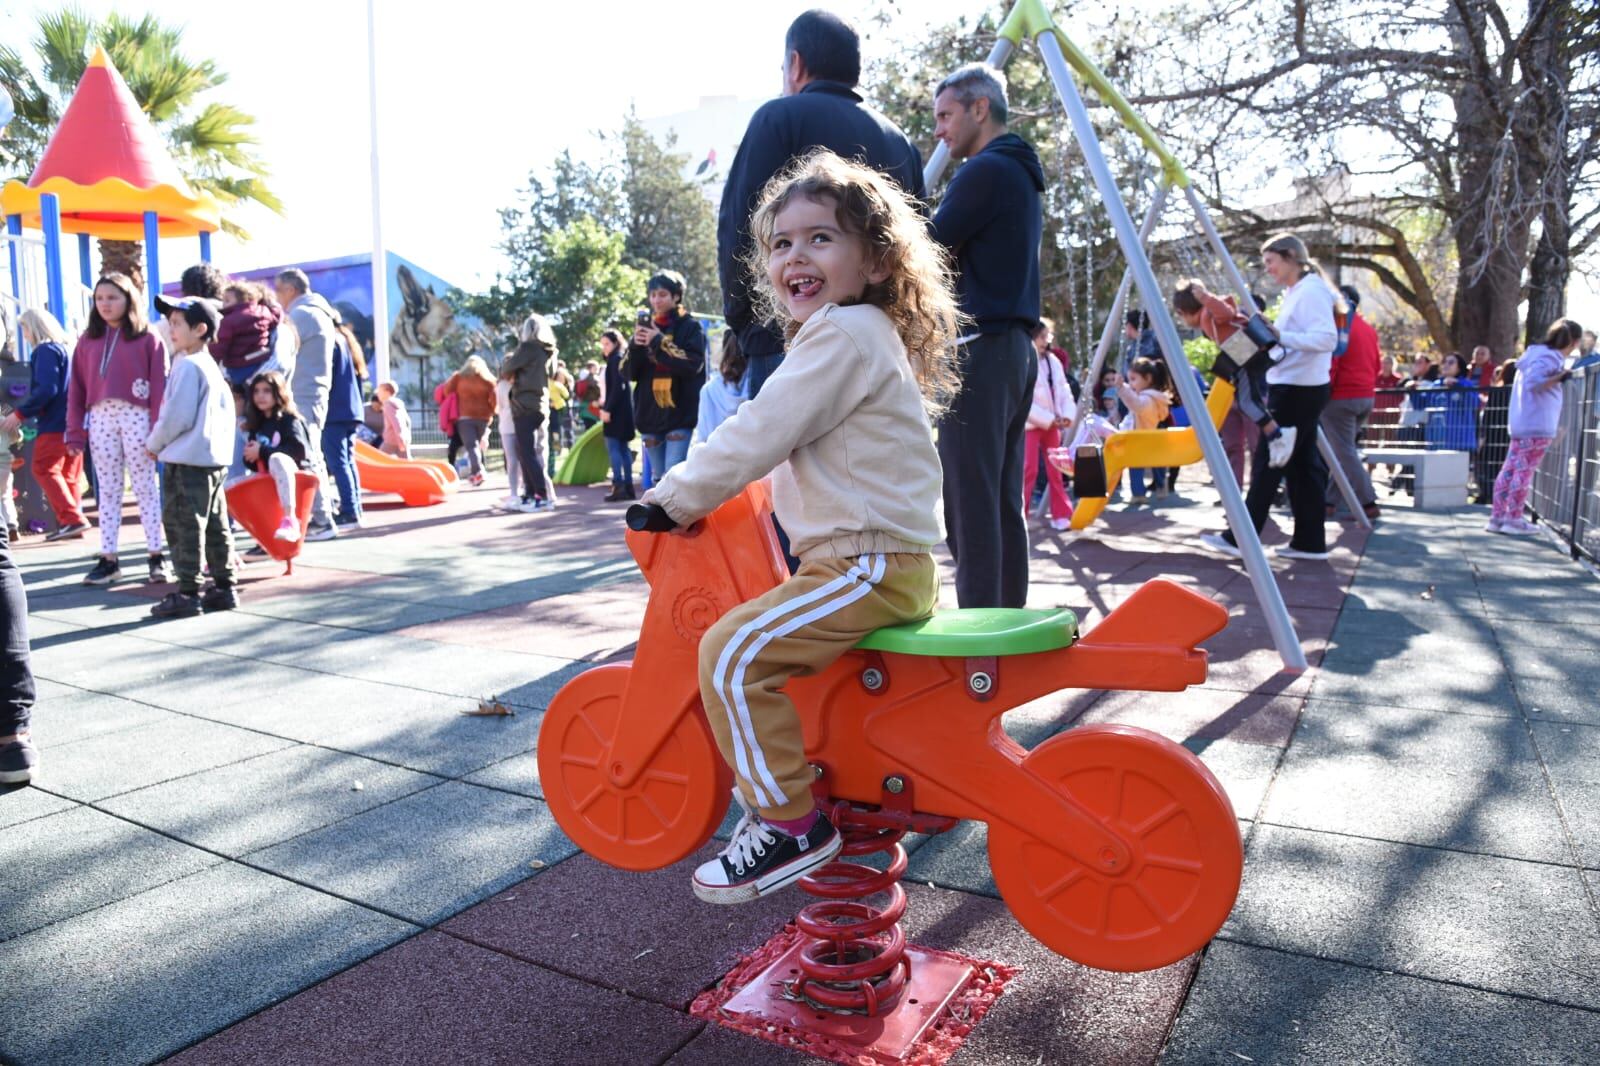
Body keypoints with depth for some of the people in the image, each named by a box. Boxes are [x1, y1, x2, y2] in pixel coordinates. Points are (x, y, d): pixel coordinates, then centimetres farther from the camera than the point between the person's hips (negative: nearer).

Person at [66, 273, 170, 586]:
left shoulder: (147, 339, 2)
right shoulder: (88, 340, 13)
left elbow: (159, 386, -3)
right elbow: (77, 388, 11)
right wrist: (75, 431, 5)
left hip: (136, 416, -4)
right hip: (100, 418, 4)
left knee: (145, 487, 2)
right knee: (108, 491, 8)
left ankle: (156, 556, 6)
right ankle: (108, 558, 12)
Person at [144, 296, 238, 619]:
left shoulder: (187, 366, -12)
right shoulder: (211, 366, 16)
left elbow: (177, 416, -17)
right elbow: (225, 409, 20)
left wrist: (153, 444, -2)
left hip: (186, 461, -9)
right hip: (212, 458, 10)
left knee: (183, 526, -4)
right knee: (215, 526, 11)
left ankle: (187, 593, -1)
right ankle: (224, 587, 16)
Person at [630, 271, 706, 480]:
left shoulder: (691, 327, 1)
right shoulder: (646, 326, 14)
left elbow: (694, 364, -14)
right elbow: (630, 373, 10)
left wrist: (660, 343, -15)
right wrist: (635, 346, -8)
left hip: (680, 414, -5)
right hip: (650, 414, 5)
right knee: (659, 478, 10)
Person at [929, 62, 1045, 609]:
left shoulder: (984, 171, -8)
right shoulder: (1023, 174, 22)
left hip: (980, 348, -10)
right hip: (1016, 347, 10)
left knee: (971, 503, -9)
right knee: (1003, 501, 11)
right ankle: (1009, 619, 16)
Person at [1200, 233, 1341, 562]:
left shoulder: (1311, 291, -12)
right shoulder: (1296, 292, 17)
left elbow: (1326, 338, -21)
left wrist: (1280, 336, -25)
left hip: (1297, 391, -10)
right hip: (1297, 390, 10)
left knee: (1267, 464, -7)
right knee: (1301, 464, 9)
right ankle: (1309, 541, 13)